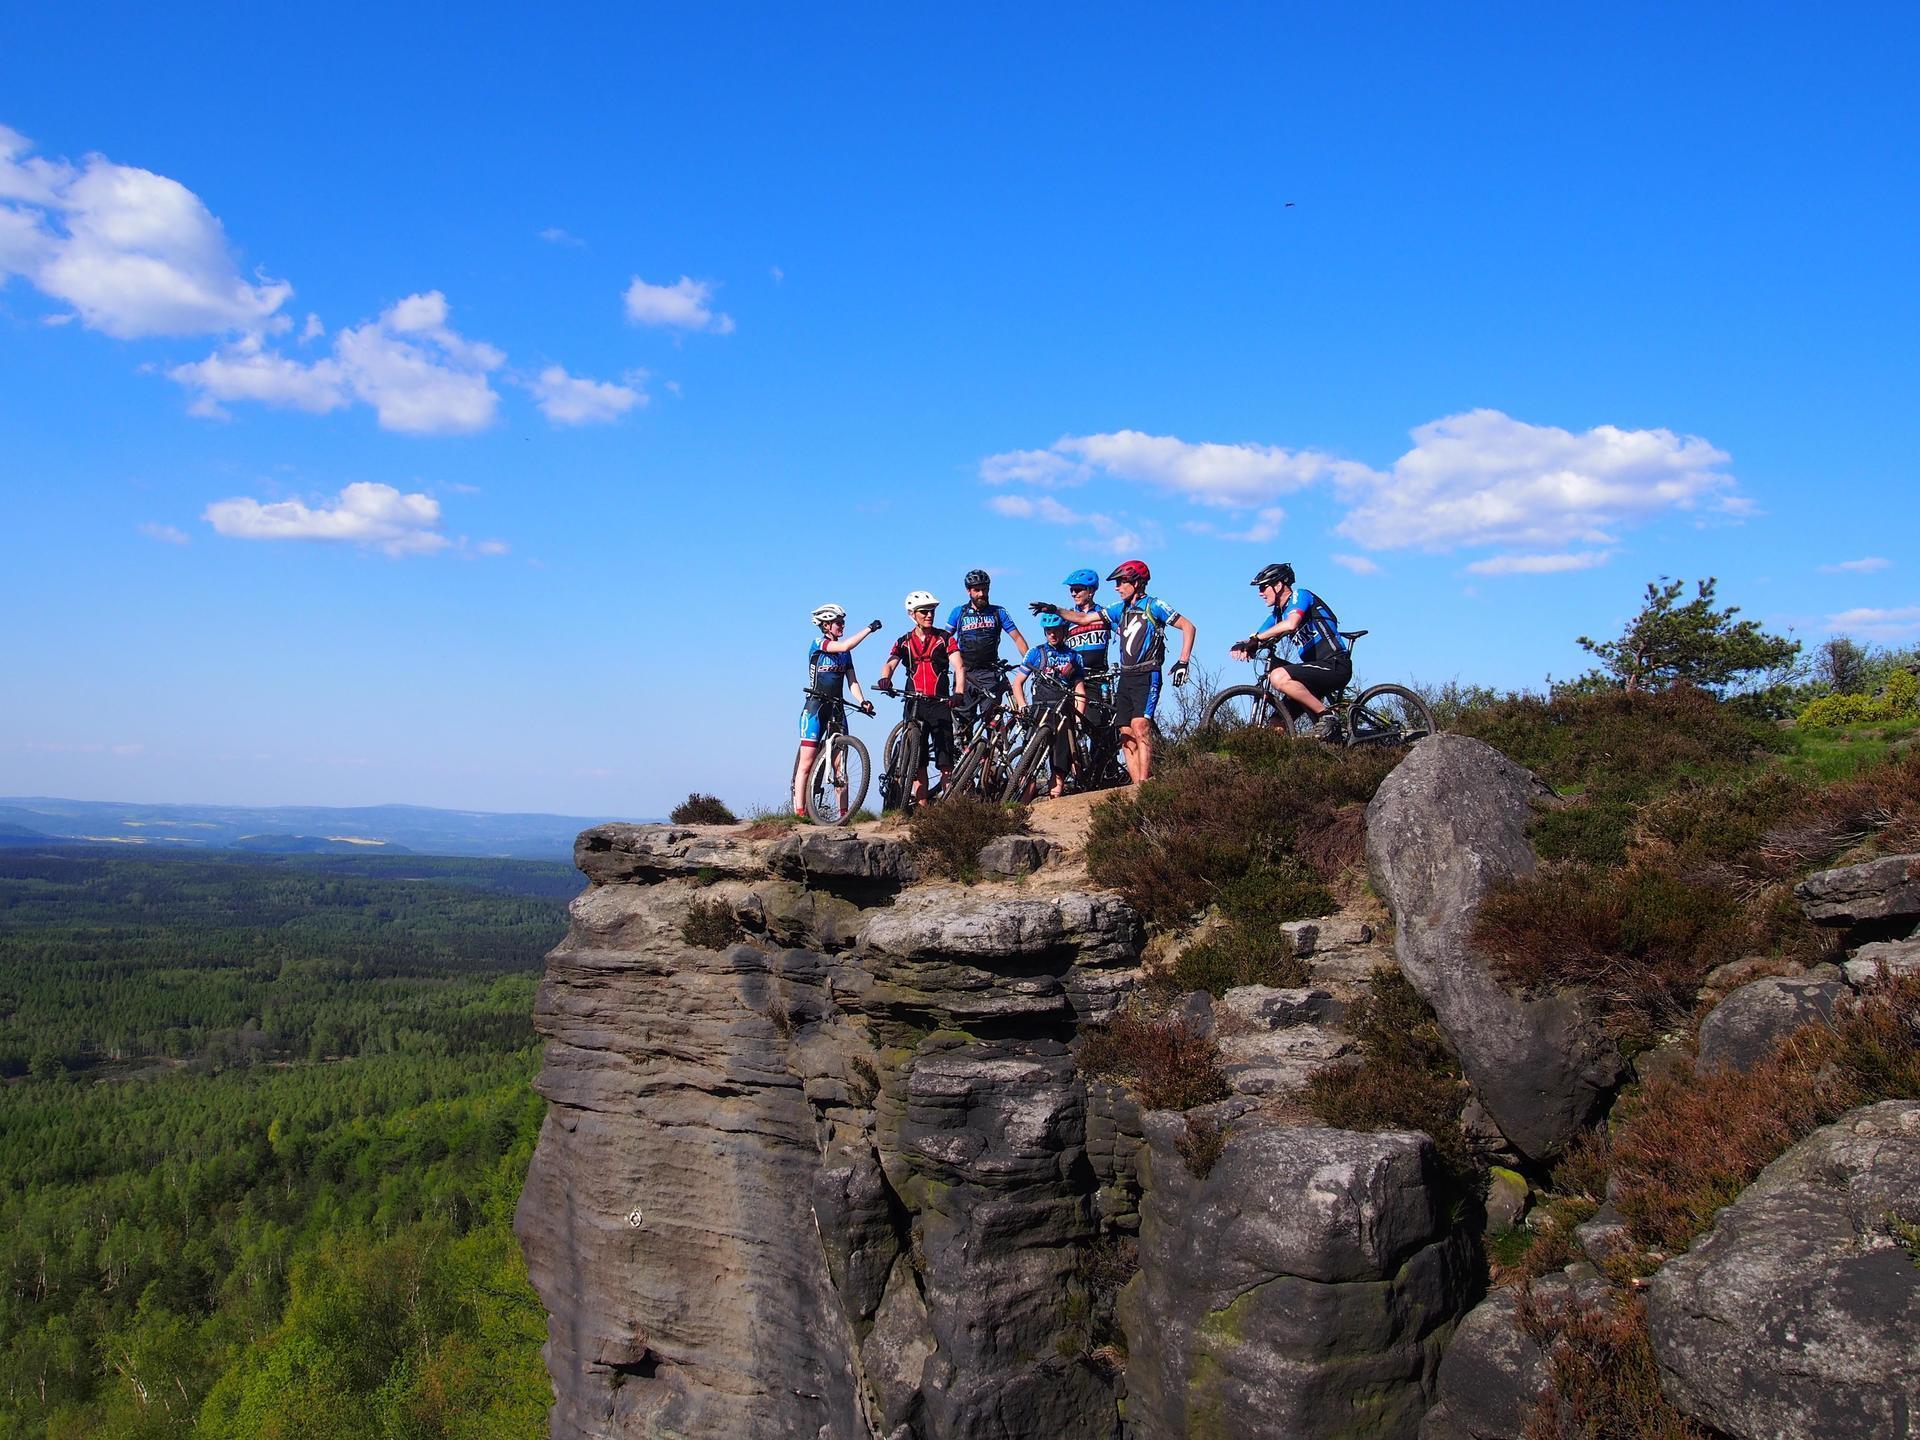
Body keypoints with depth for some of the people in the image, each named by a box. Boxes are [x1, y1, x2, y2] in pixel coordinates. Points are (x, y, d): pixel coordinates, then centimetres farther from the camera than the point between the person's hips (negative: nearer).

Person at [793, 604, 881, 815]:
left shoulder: (845, 654, 13)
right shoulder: (818, 644, -5)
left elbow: (852, 681, 5)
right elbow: (844, 646, -23)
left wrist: (862, 701, -13)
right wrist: (869, 629, -21)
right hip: (815, 707, -6)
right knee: (806, 763, -8)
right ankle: (799, 812, -8)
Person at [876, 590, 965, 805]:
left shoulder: (944, 638, 5)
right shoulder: (904, 642, 11)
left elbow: (959, 667, -6)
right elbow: (890, 664, -4)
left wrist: (958, 693, -25)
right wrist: (885, 679, -29)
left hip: (940, 703, -2)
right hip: (914, 704, 2)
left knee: (946, 762, -8)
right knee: (917, 762, 0)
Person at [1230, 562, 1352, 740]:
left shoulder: (1300, 595, -7)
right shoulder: (1277, 614, 17)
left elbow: (1290, 624, -28)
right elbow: (1257, 640, 8)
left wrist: (1256, 638, -24)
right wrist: (1244, 646, -15)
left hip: (1335, 665, -9)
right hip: (1315, 667, 9)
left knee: (1279, 677, -31)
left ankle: (1327, 716, -20)